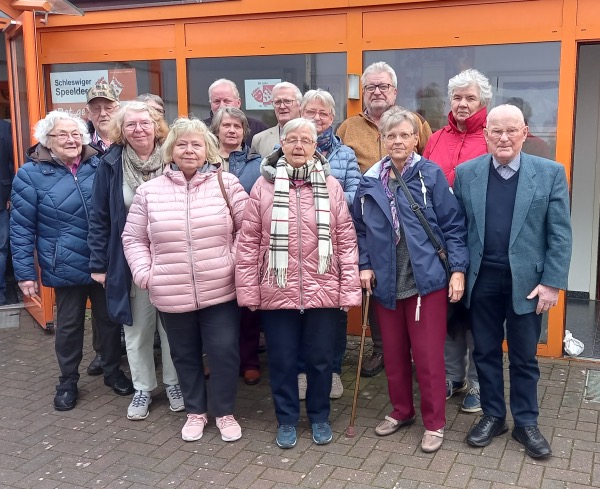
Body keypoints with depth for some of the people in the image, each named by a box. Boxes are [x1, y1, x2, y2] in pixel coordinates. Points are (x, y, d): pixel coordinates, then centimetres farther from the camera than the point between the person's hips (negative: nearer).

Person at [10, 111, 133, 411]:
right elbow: (22, 229, -6)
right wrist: (25, 273, -7)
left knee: (110, 319, 15)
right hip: (66, 268, -2)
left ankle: (113, 372, 36)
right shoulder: (31, 174, -8)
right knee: (69, 325, 13)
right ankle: (68, 381, 32)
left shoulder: (99, 166, 0)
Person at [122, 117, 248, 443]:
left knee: (224, 352, 4)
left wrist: (235, 260, -9)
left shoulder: (226, 184, -2)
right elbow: (133, 238, 6)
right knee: (185, 355, 16)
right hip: (172, 295, 2)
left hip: (220, 291, -1)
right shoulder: (149, 191, 1)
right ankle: (195, 412, 36)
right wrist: (144, 273, -5)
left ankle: (224, 412, 27)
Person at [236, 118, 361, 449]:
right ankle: (286, 419, 32)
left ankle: (320, 417, 35)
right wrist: (248, 290, -4)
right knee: (282, 360, 11)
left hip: (323, 291, 1)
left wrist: (349, 289, -4)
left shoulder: (331, 186, 1)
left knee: (320, 359, 14)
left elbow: (346, 239, 1)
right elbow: (249, 241, -1)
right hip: (277, 291, 0)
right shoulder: (264, 185, -1)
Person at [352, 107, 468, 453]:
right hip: (386, 282, 4)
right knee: (393, 352, 15)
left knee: (428, 355, 2)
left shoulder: (431, 175, -7)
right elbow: (361, 230, 12)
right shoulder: (370, 181, 3)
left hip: (426, 279, -4)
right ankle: (401, 411, 35)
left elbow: (453, 225, -6)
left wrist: (458, 269, -11)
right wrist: (365, 265, 2)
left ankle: (435, 423, 19)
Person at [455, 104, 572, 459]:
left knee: (524, 357, 11)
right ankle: (493, 416, 30)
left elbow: (560, 233, -5)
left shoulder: (551, 173, -4)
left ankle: (526, 423, 28)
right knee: (486, 352, 13)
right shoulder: (466, 173, 1)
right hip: (482, 280, 2)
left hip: (528, 281, -1)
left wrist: (552, 282, -10)